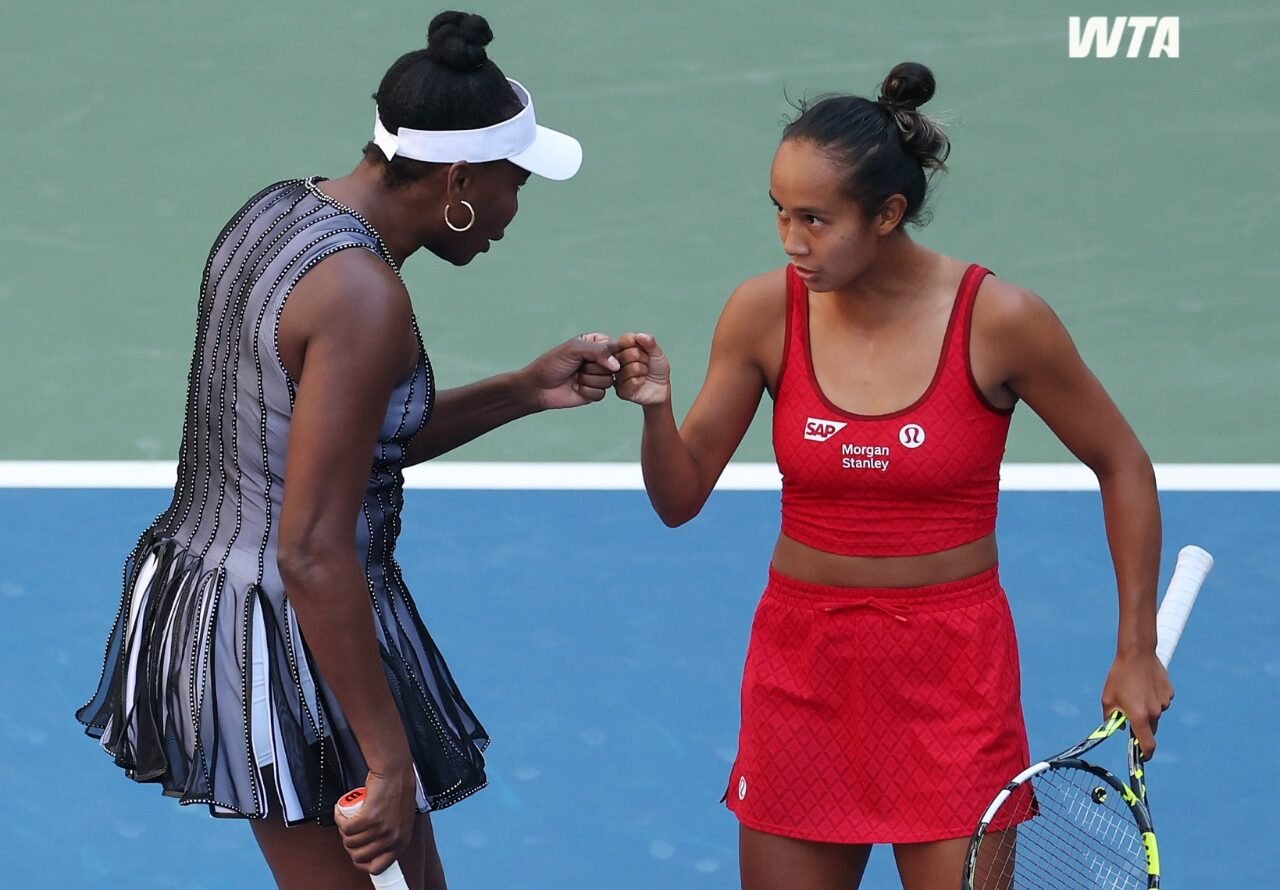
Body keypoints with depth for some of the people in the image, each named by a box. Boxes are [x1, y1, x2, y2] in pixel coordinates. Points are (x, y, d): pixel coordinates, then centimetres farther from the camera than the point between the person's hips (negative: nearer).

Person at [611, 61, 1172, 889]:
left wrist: (1137, 652, 0)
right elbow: (681, 498, 1)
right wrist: (656, 408, -20)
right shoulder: (765, 311, -6)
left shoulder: (999, 320, -13)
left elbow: (1122, 467, 0)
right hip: (802, 665, 3)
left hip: (952, 670, -2)